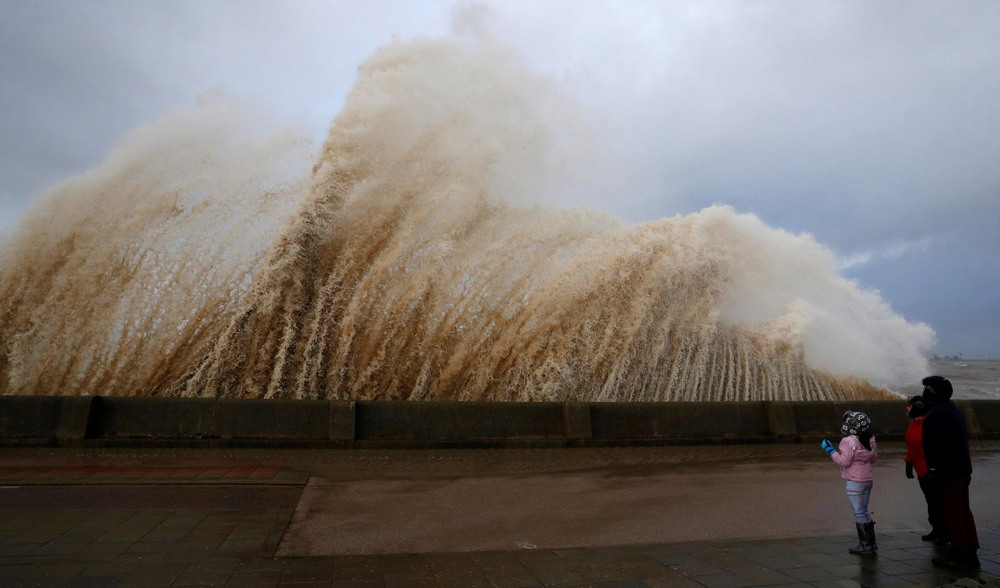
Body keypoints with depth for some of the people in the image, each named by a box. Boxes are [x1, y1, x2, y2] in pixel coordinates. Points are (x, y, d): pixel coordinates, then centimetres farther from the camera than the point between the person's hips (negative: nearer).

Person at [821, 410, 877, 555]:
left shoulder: (849, 441, -20)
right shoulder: (870, 440, 5)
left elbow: (844, 461, -20)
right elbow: (873, 458, 14)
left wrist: (830, 450, -13)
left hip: (855, 482, -8)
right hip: (868, 479, 8)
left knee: (859, 512, 0)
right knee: (864, 511, 18)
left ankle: (866, 545, 5)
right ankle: (871, 543, 23)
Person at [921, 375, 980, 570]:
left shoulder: (937, 413, -18)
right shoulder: (954, 409, 15)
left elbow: (940, 442, -25)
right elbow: (962, 439, 20)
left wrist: (933, 468, -22)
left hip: (948, 472, -10)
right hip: (962, 469, 10)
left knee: (952, 513, -3)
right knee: (963, 511, 15)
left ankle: (961, 557, 3)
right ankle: (970, 555, 22)